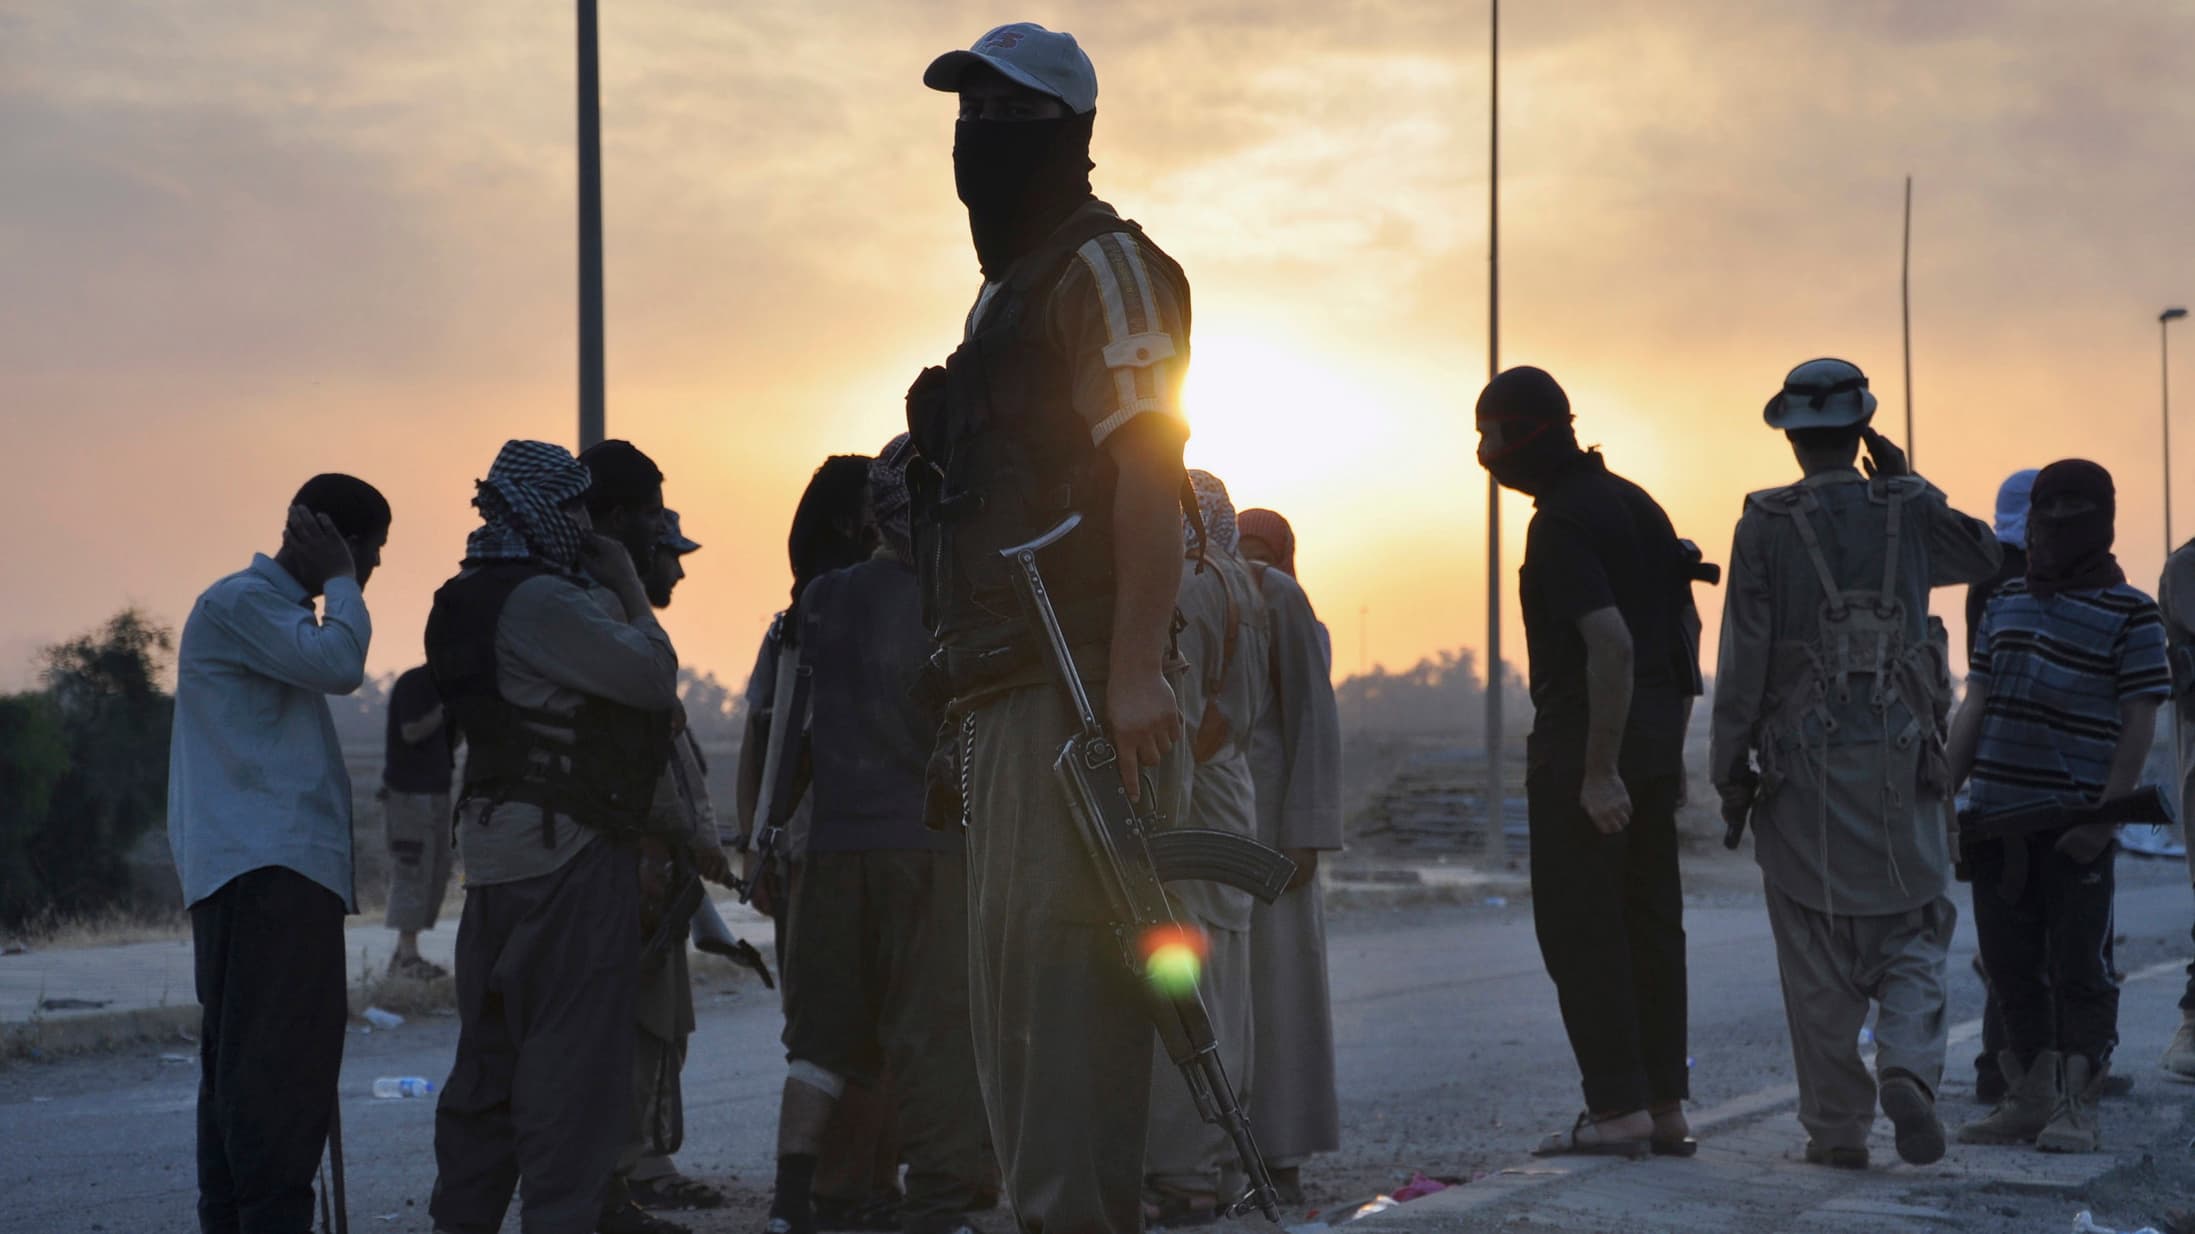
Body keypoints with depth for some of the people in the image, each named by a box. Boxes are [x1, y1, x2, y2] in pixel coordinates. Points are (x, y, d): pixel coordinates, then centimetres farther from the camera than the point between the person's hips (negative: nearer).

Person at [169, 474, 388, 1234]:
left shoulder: (274, 608, 25)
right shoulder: (241, 602, -8)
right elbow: (339, 667, -21)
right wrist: (340, 582, -7)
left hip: (275, 866, 11)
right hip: (267, 868, -11)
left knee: (248, 1064, 9)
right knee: (278, 1062, -14)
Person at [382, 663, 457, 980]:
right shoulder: (412, 683, -8)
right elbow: (412, 732, -19)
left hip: (437, 792, 9)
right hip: (409, 791, -9)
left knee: (436, 876, 7)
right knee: (412, 873, -10)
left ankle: (405, 954, 9)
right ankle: (408, 957, -9)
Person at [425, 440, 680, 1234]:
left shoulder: (477, 599, 16)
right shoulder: (541, 601, -15)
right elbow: (653, 677, -16)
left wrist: (614, 592, 13)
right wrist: (630, 590, -2)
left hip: (497, 854, 10)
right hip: (568, 850, -10)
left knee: (492, 1051, 15)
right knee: (572, 1054, -6)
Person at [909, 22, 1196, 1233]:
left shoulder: (1101, 264, -4)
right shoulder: (1007, 287, 24)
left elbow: (1148, 462, -16)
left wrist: (1136, 669, -25)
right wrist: (971, 683, 19)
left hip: (1078, 684, -10)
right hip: (1010, 688, 10)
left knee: (1060, 961, -13)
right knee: (1010, 964, 12)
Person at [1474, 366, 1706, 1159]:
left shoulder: (1562, 525, -15)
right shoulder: (1633, 502, 14)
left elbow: (1610, 642, -24)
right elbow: (1682, 627, 18)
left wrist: (1598, 771, -24)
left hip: (1585, 737, -9)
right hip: (1658, 736, 9)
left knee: (1579, 925, -4)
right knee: (1650, 919, 11)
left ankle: (1617, 1109, -4)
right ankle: (1665, 1106, 14)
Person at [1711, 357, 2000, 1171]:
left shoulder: (1766, 526, -5)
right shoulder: (1910, 513, 1)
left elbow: (1744, 659, -7)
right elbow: (1984, 556, 22)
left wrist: (1729, 769, 0)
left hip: (1801, 767, -1)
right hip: (1899, 761, 1)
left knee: (1819, 961, 5)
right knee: (1910, 933, 12)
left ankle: (1837, 1127, 7)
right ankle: (1907, 1068, -12)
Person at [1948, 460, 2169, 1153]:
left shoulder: (2130, 614, -3)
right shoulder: (2006, 604, 13)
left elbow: (2138, 725, -7)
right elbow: (1975, 708, 15)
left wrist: (2104, 816, -15)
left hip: (2076, 827, -5)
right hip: (1997, 818, 6)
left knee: (2078, 966, -1)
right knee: (2011, 965, 9)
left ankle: (2075, 1106, 6)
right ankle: (2028, 1100, 18)